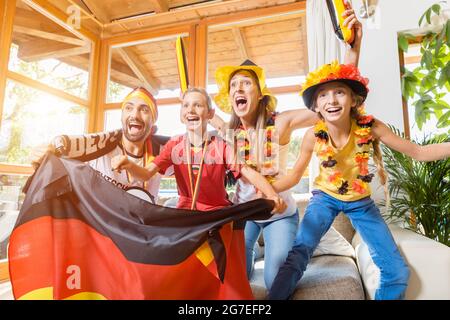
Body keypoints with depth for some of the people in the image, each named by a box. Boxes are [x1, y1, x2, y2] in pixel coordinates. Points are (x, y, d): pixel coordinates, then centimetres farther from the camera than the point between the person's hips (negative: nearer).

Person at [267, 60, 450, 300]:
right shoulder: (313, 136, -21)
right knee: (298, 253, -19)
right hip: (325, 197, -1)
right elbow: (294, 176, -9)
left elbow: (419, 152, -12)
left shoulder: (370, 127, -21)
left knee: (397, 271, 0)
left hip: (360, 201, 2)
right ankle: (275, 297, 1)